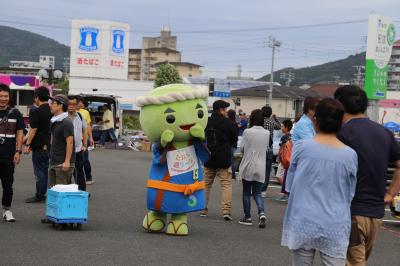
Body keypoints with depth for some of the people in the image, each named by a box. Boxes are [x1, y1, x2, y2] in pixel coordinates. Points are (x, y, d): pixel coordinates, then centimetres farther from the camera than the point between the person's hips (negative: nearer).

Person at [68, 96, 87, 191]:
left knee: (79, 173, 14)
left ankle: (82, 191, 24)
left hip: (78, 150, 5)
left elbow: (85, 130, 17)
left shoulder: (80, 116, 4)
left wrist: (84, 145, 14)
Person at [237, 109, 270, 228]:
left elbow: (242, 148, -4)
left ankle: (247, 217, 15)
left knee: (246, 192, 11)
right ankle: (261, 213, -13)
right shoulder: (266, 133, -1)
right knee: (257, 193, 10)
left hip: (248, 166, -3)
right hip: (260, 167, 3)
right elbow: (266, 149, 10)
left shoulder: (247, 132, -12)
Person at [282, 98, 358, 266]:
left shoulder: (301, 147, -6)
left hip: (303, 224, 0)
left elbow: (289, 185, 4)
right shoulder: (350, 155, -5)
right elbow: (350, 195, 6)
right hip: (335, 228, 0)